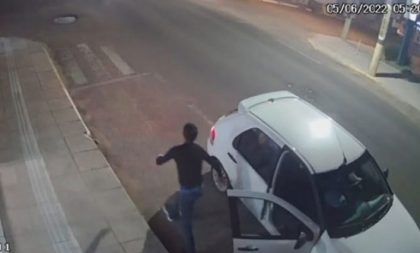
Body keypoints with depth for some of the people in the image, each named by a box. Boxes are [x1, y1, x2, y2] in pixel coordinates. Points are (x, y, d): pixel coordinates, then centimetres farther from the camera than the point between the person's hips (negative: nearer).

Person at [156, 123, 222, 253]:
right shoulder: (199, 150, -6)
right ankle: (172, 214, 69)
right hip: (198, 188, 7)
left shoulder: (177, 150, -20)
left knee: (186, 222, 7)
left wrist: (159, 156, 18)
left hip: (188, 190, -7)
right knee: (181, 199, 38)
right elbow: (214, 163, 3)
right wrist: (220, 173, 24)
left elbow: (159, 162, -7)